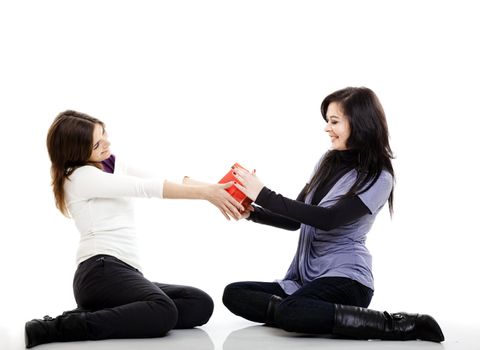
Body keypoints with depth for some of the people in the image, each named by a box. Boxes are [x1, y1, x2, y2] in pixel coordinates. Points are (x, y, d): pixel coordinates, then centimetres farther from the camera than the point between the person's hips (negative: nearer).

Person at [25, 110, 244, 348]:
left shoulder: (111, 165, 22)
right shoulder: (82, 176, -5)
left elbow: (162, 182, 14)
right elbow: (147, 188, -14)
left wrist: (215, 190, 1)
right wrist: (204, 192, -17)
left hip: (123, 271, 9)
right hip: (102, 269, -9)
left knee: (201, 304, -9)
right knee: (163, 313, -36)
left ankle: (105, 316, -13)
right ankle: (52, 328, -27)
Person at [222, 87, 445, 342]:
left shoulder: (378, 178, -10)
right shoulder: (329, 162, 10)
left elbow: (329, 219, -22)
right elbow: (297, 220, 15)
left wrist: (264, 196, -21)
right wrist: (254, 213, -4)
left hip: (345, 277, -7)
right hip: (306, 277, 7)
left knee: (291, 312, -36)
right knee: (234, 294, -8)